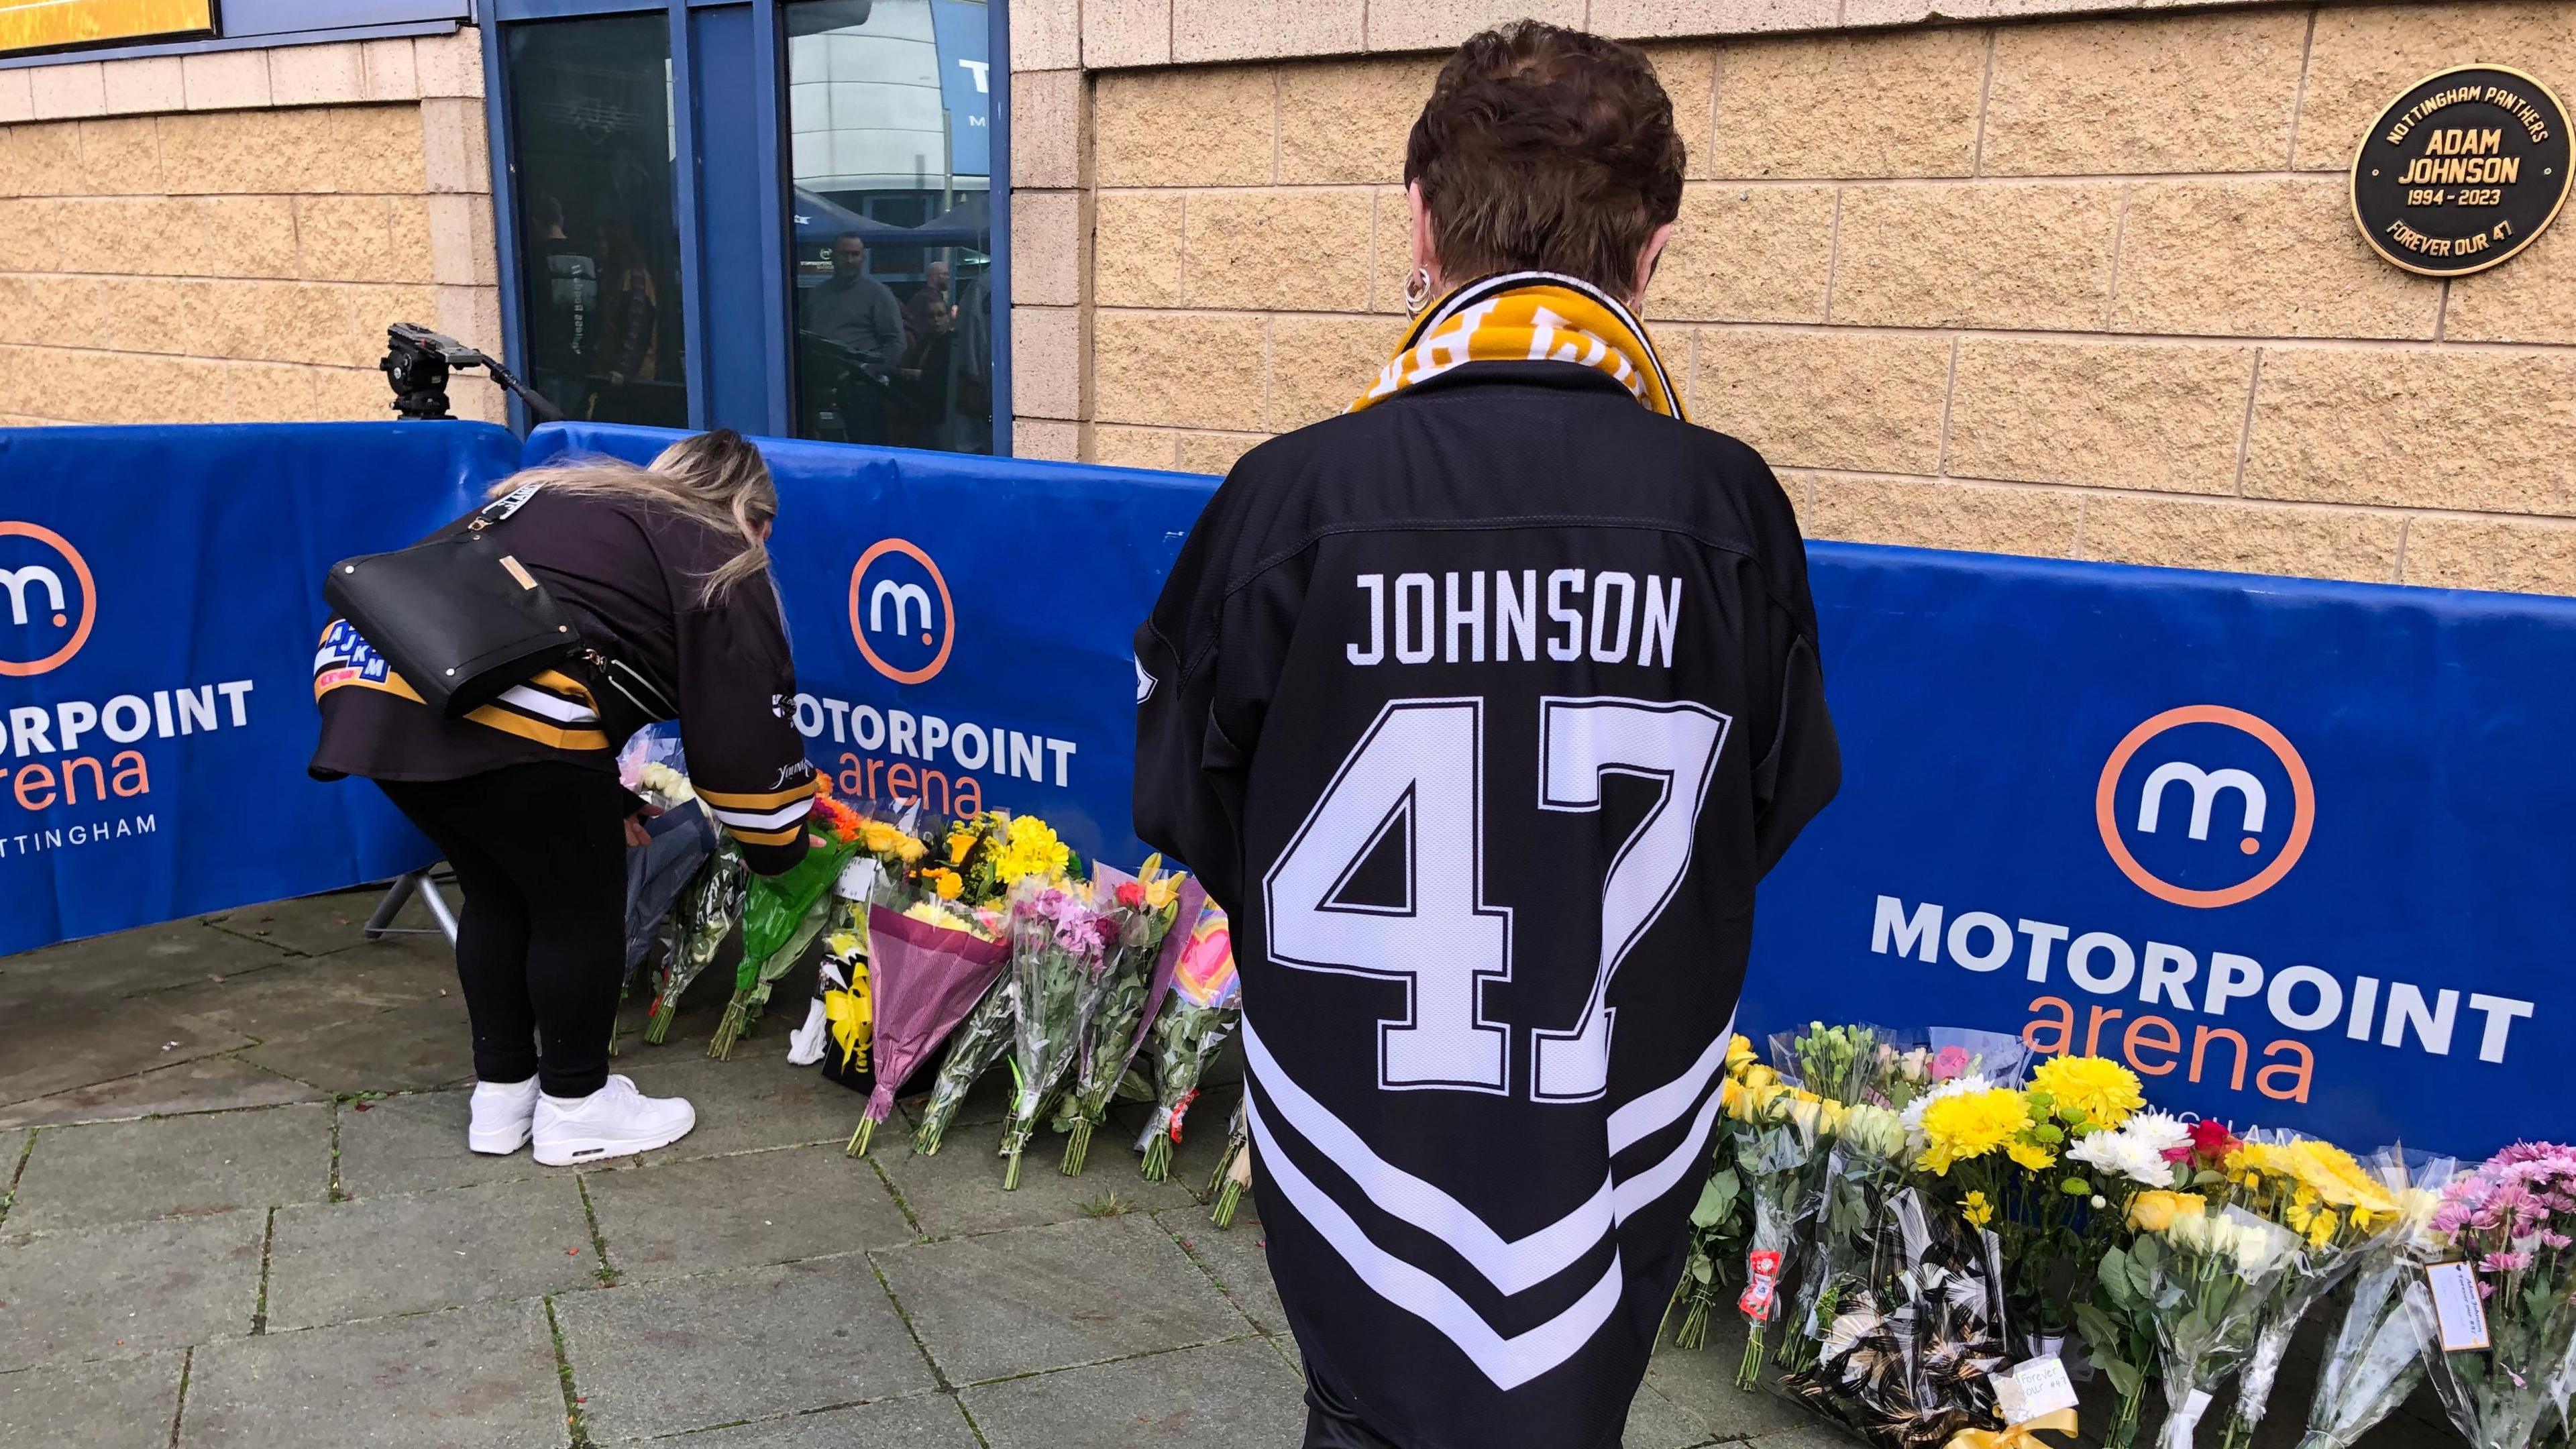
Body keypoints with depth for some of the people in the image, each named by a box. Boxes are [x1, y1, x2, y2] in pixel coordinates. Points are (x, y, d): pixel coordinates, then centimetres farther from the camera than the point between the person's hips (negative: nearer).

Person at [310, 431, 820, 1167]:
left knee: (498, 893, 25)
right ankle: (574, 1108, 25)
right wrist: (779, 846, 24)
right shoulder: (719, 567, 12)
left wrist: (604, 800, 41)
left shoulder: (564, 499, 35)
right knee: (583, 907, 13)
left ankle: (501, 1095, 34)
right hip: (503, 711, -8)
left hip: (364, 672, 8)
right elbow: (745, 727, 9)